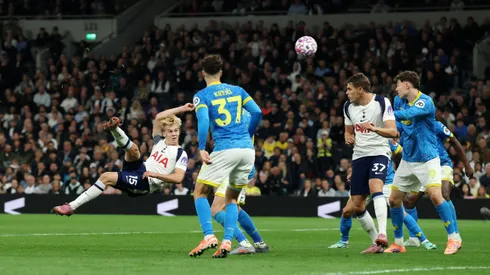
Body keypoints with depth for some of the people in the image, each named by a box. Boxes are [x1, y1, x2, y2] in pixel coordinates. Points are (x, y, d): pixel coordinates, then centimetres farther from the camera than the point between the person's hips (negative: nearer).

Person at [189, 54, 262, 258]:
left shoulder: (202, 96, 3)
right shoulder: (237, 91, 15)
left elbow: (203, 121, -14)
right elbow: (257, 113, 7)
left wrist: (201, 149, -15)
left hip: (224, 150, -5)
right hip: (247, 149, 5)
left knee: (200, 193, 8)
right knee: (232, 198, 18)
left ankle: (209, 236, -11)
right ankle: (227, 242, 1)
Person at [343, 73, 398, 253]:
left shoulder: (382, 102, -11)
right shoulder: (348, 107, 7)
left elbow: (393, 131, -19)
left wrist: (374, 129, -38)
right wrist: (349, 138, -3)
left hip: (379, 152, -6)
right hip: (359, 155, 6)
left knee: (375, 187, -34)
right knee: (357, 206, 2)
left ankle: (382, 234, -42)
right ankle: (377, 243, 16)